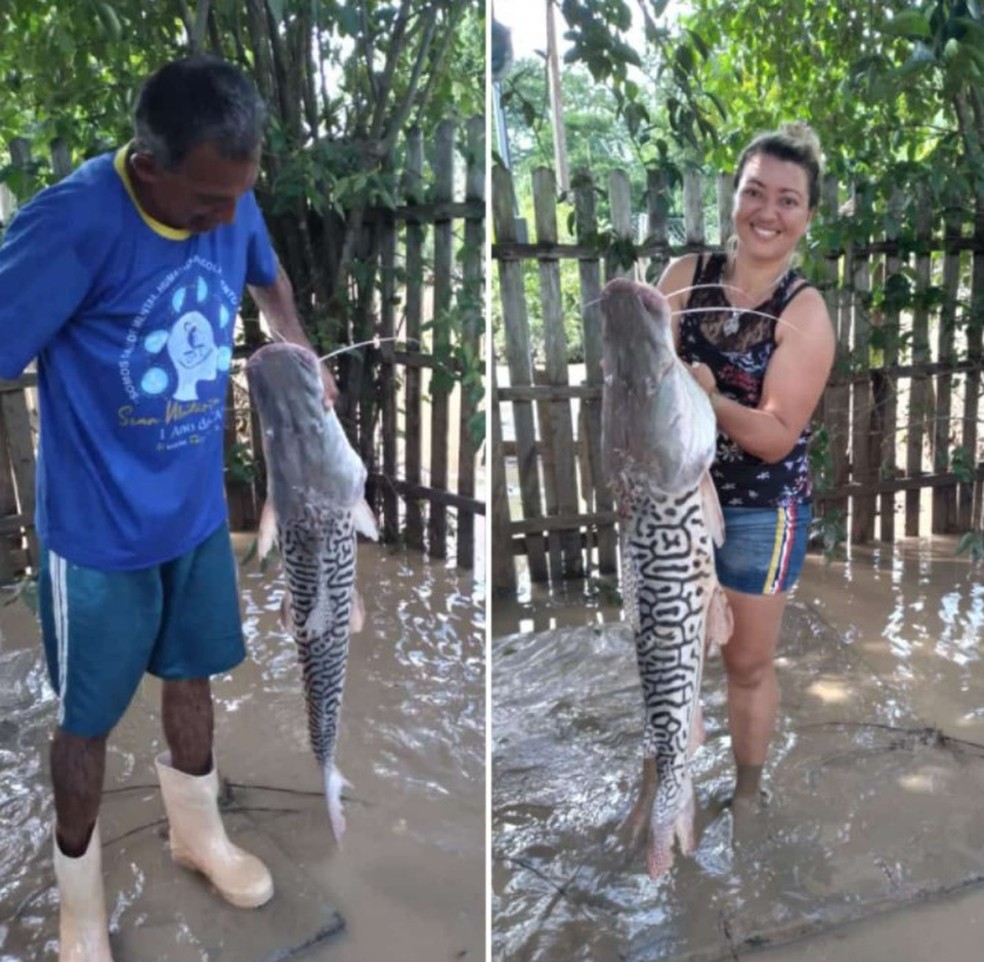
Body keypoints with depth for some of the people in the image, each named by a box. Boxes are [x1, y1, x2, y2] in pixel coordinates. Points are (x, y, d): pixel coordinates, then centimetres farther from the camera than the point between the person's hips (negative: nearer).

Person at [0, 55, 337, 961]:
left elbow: (267, 276, 15)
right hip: (98, 529, -5)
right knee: (89, 716, 13)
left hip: (198, 507, 5)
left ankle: (197, 829, 49)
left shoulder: (230, 203, -8)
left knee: (192, 670, 23)